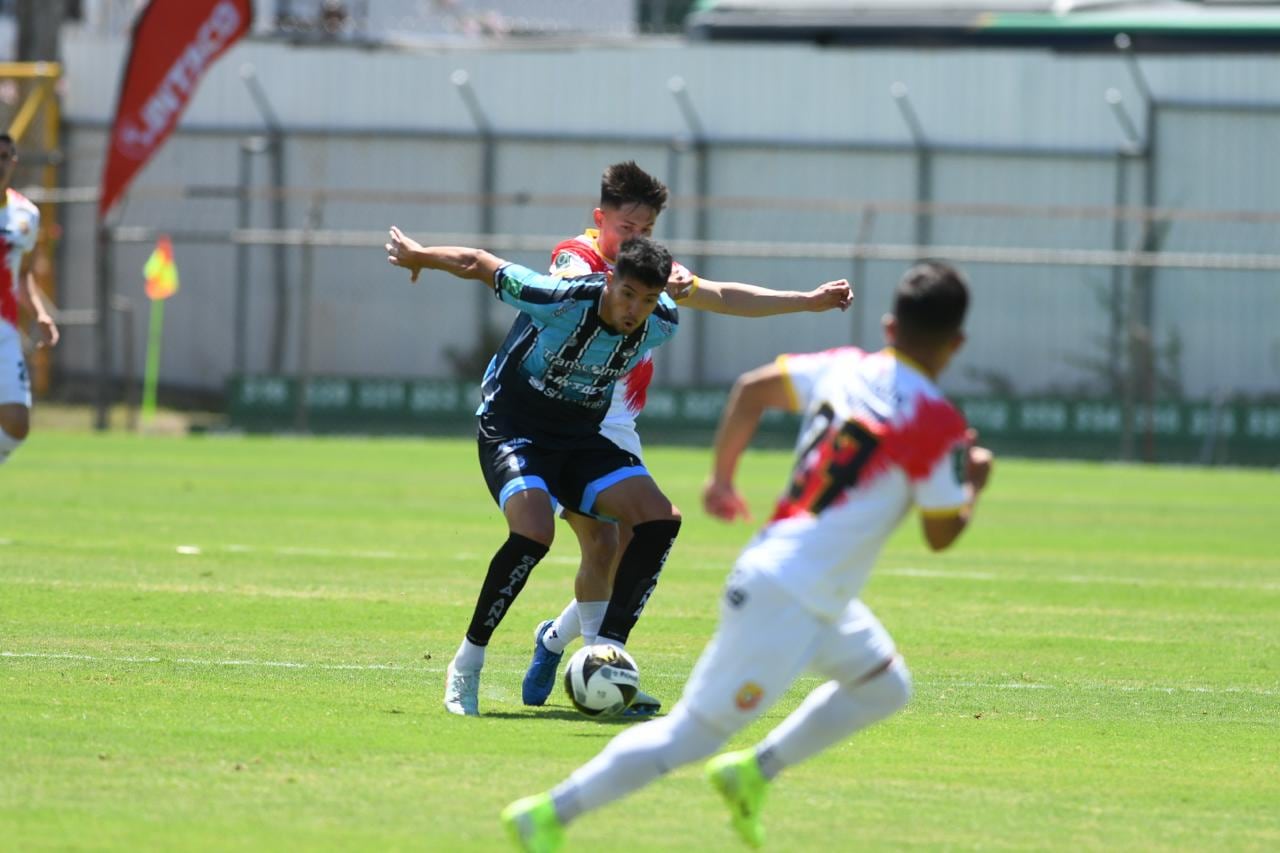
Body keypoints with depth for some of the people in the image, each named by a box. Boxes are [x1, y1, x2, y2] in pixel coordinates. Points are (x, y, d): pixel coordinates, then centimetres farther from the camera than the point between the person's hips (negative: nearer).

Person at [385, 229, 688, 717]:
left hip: (582, 438, 6)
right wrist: (416, 256, 3)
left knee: (661, 518, -16)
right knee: (535, 531, -32)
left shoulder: (662, 325, -12)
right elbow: (478, 264, -14)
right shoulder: (561, 301, -27)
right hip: (512, 429, -6)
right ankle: (465, 668, -16)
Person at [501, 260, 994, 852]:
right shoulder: (937, 425, -14)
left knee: (884, 687, 25)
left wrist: (722, 477, 21)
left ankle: (753, 772, 20)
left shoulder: (841, 370, 6)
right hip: (789, 603, -9)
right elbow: (941, 535, -7)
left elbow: (751, 388, 13)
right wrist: (974, 485, 11)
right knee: (692, 735, -4)